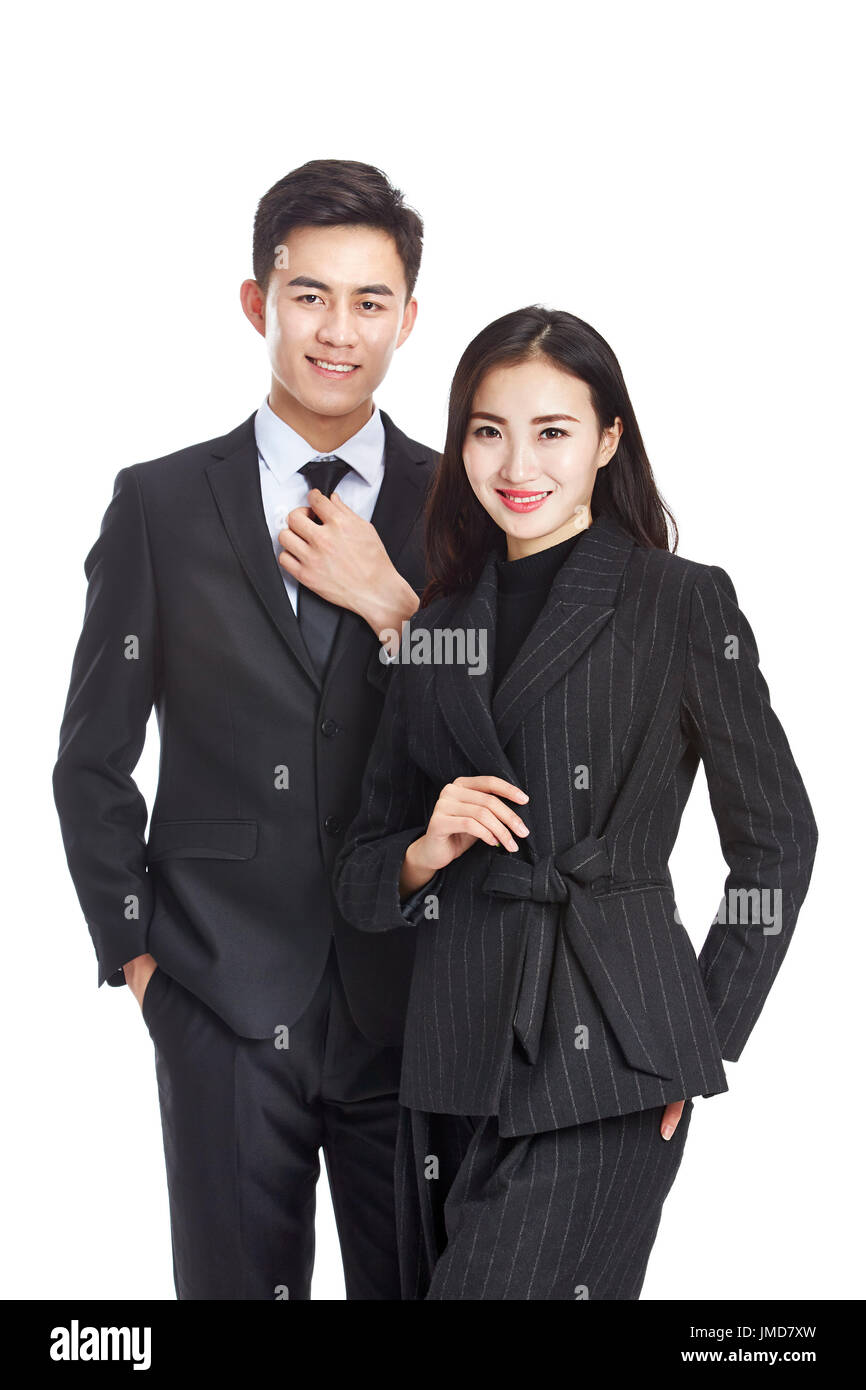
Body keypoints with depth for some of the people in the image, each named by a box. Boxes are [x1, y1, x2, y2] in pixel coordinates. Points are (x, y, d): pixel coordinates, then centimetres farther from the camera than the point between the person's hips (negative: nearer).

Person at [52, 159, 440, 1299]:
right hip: (222, 1003, -1)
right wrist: (133, 947, 1)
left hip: (411, 996, 1)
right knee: (233, 1278, 8)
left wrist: (391, 603, -11)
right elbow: (93, 757, 6)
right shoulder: (161, 504, 2)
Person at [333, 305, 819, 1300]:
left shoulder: (683, 603, 0)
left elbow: (775, 842, 4)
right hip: (452, 1053, 5)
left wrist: (702, 1043, 0)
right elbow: (360, 874, 15)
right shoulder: (436, 627, 13)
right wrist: (427, 852, -6)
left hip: (603, 1061, -5)